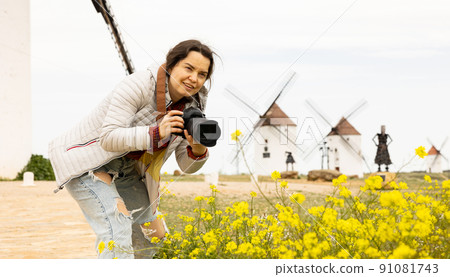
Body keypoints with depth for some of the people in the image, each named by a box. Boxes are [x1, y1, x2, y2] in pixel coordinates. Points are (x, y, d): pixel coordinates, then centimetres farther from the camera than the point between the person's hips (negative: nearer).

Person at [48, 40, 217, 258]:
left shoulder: (192, 106, -4)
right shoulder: (140, 85, -25)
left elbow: (187, 164, -1)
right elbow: (109, 138, -30)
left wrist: (198, 150, -24)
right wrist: (157, 132, -41)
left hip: (125, 170, 8)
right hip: (86, 160, -8)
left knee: (153, 233, 15)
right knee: (117, 228, -28)